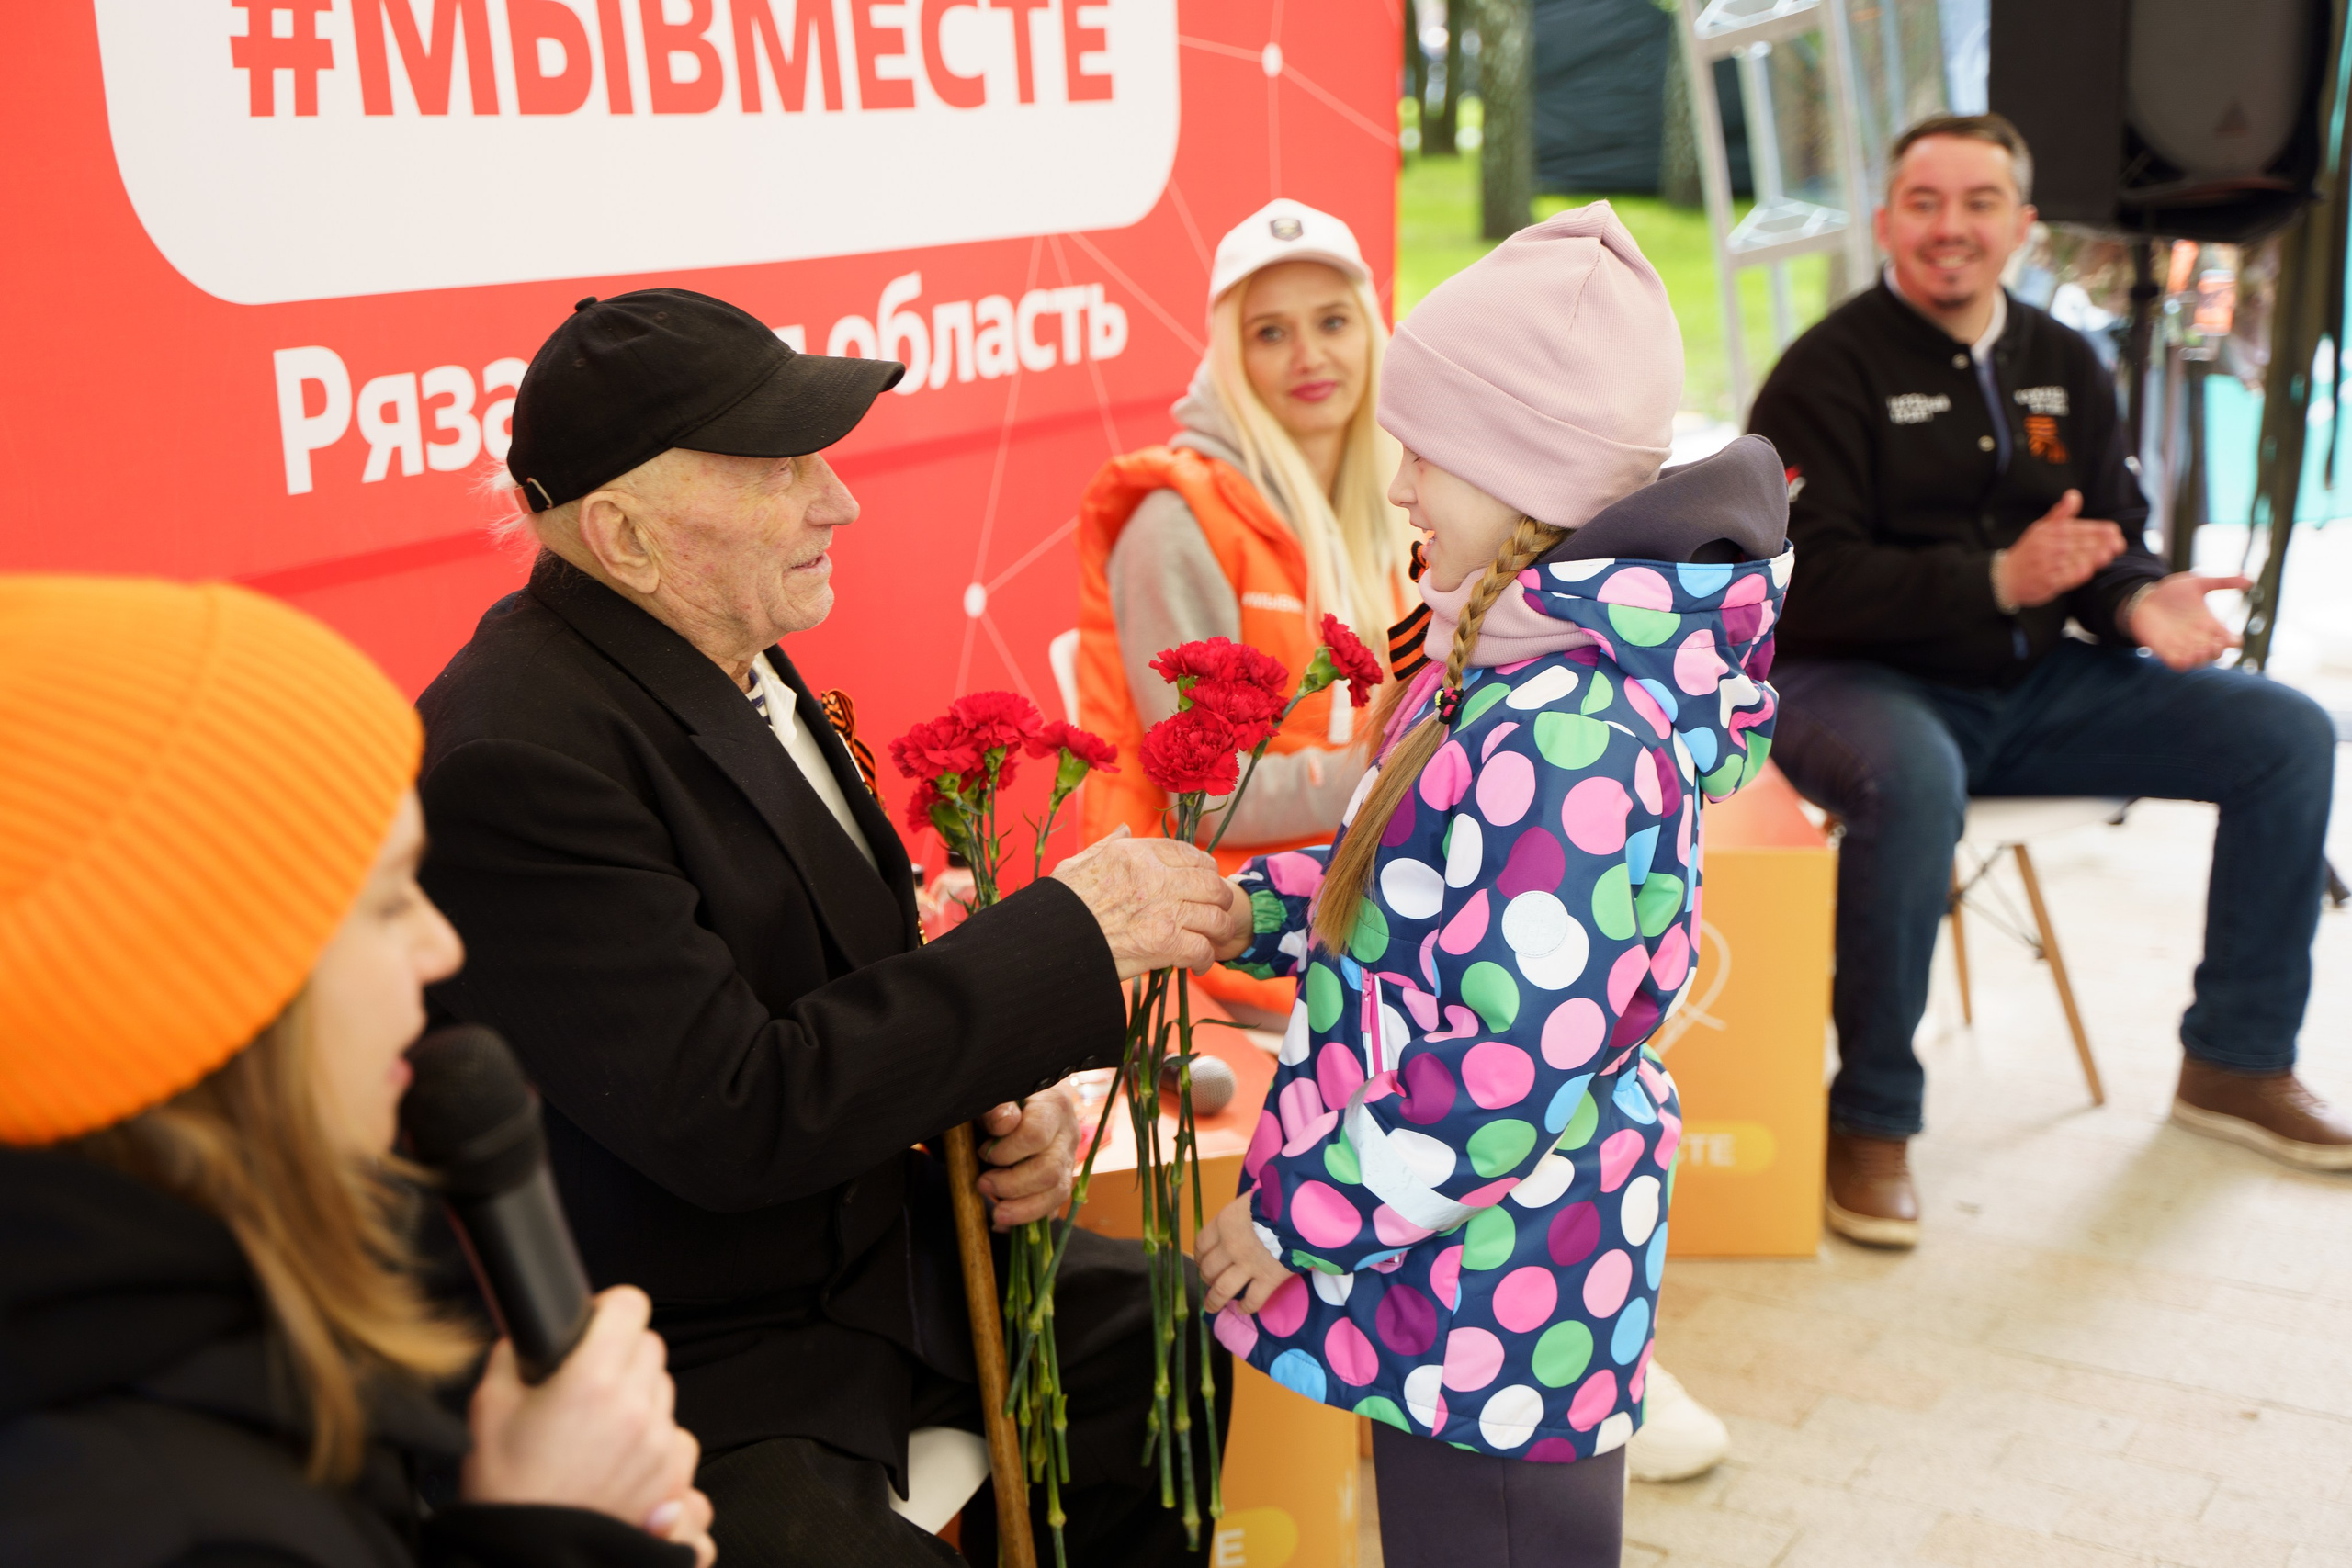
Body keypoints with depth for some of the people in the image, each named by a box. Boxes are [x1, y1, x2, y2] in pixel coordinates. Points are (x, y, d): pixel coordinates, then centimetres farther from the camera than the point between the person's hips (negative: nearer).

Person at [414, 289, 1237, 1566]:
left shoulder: (726, 656, 2)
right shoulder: (511, 759, -26)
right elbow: (729, 1115, -28)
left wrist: (996, 1090, -5)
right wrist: (1068, 935, -25)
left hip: (871, 1250, 9)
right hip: (694, 1373, -8)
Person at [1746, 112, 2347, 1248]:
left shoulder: (2063, 366, 11)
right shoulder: (1829, 371, -9)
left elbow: (2109, 543, 15)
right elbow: (1811, 581, -18)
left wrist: (2140, 601, -10)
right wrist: (2000, 579, -27)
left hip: (2032, 684, 7)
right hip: (1860, 682, -7)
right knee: (1912, 780, -41)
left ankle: (2236, 1065, 11)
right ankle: (1870, 1121, -22)